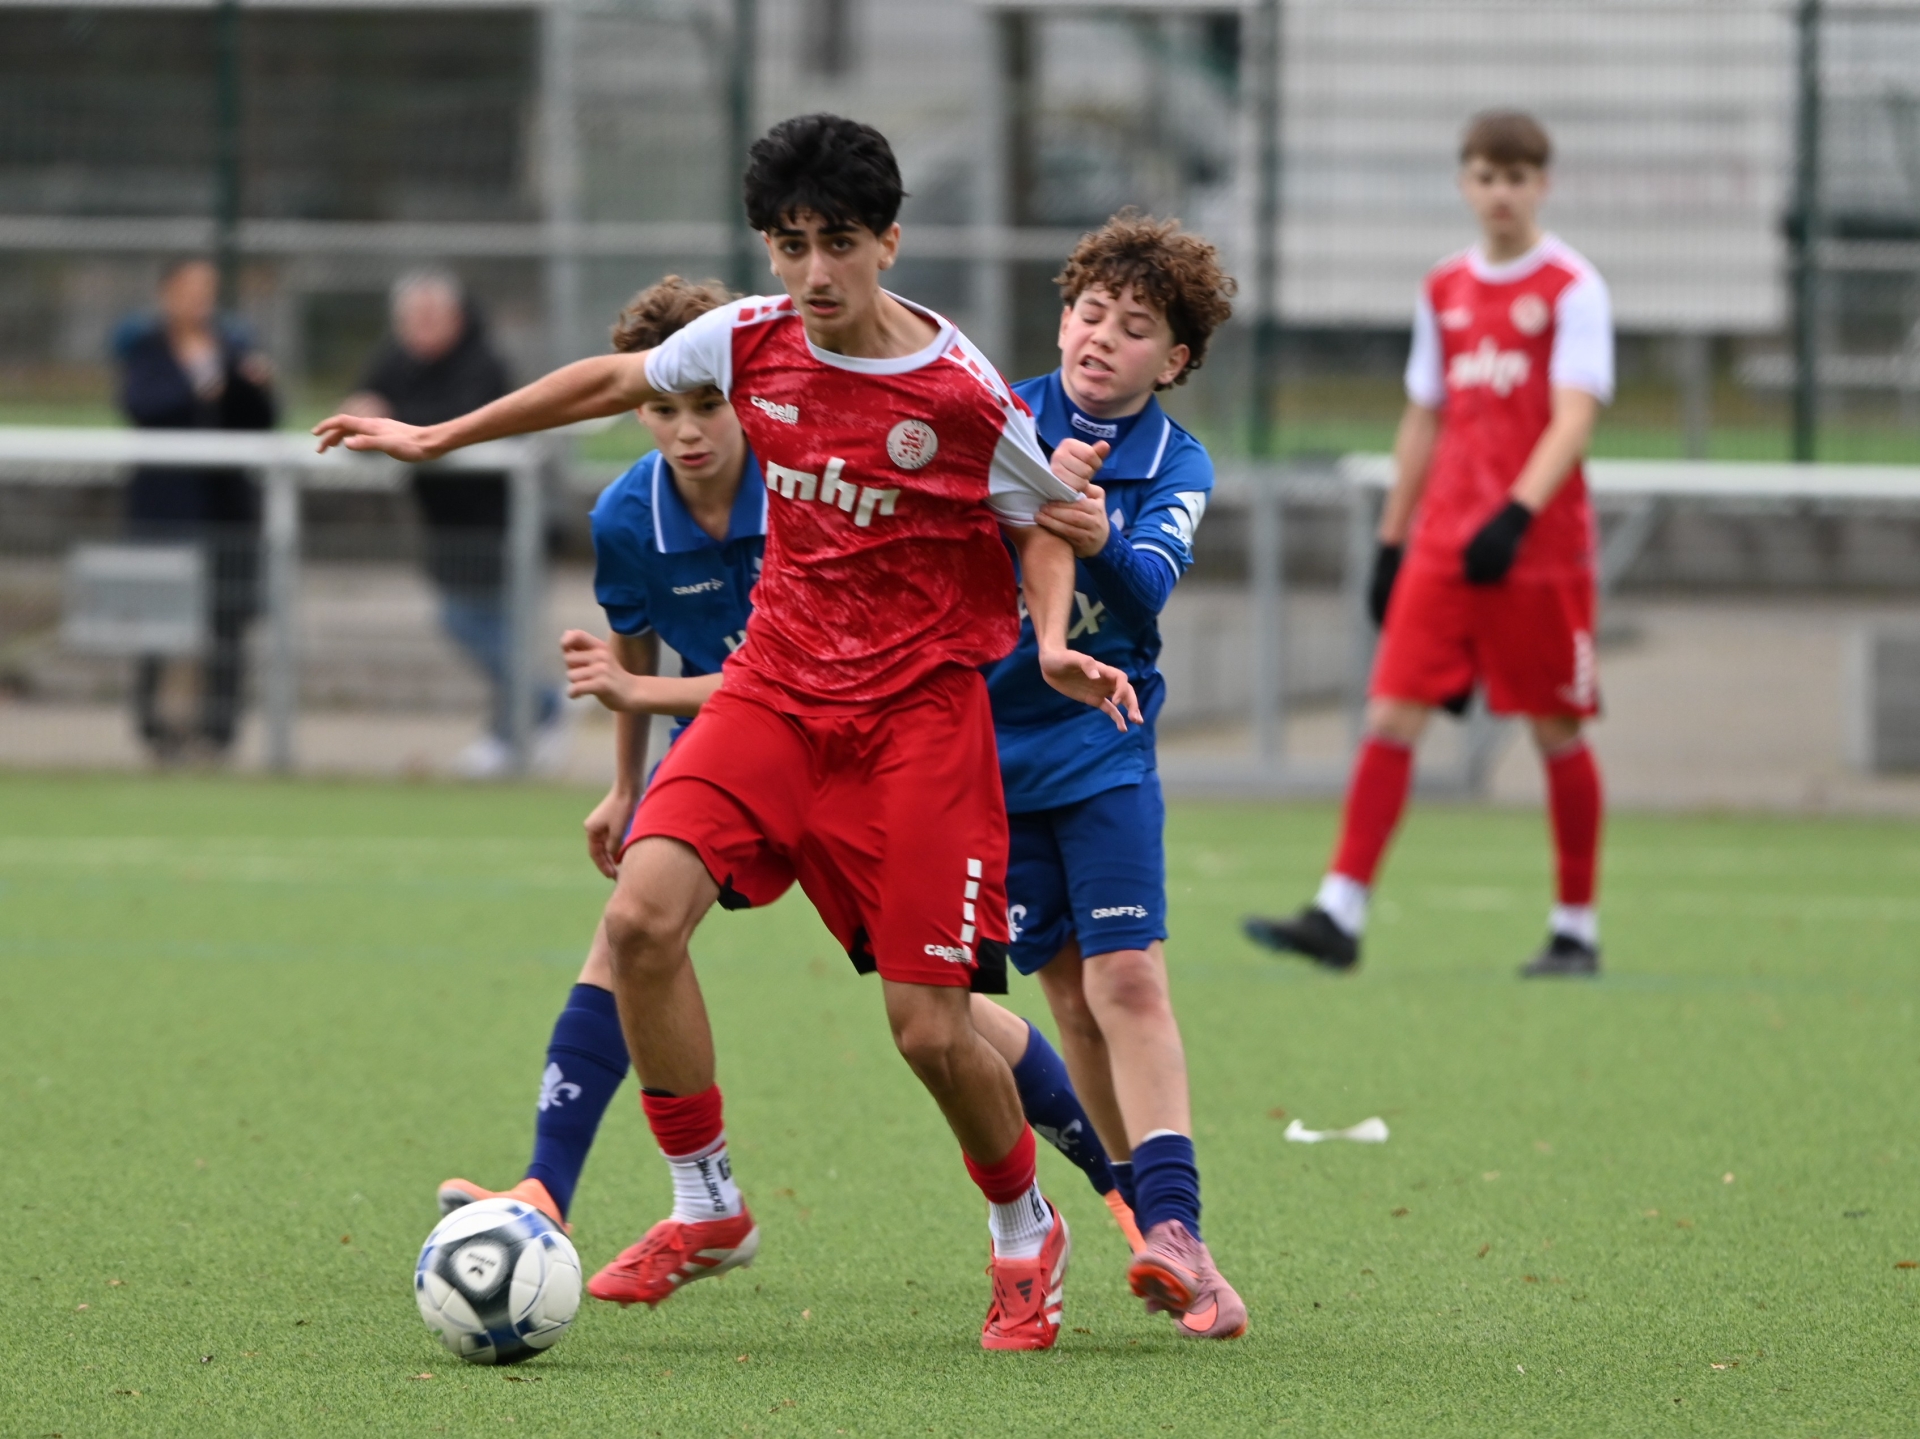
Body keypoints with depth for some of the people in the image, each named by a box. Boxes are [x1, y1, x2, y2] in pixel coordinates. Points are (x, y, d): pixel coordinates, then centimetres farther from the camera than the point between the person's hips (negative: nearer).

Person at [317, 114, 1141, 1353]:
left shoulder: (963, 394, -14)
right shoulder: (750, 342, -3)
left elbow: (1045, 520, 3)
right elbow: (618, 380, 15)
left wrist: (1052, 645, -15)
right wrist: (439, 439, 21)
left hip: (919, 711, -4)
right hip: (778, 684, 4)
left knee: (930, 1029, -7)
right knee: (643, 914, -19)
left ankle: (1028, 1237, 22)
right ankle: (706, 1209, -2)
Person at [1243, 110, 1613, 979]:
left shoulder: (1572, 290, -5)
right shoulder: (1444, 291, 12)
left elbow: (1572, 417, -14)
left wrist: (1518, 515, -27)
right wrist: (1392, 540, 16)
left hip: (1540, 548, -4)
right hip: (1442, 546, 4)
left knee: (1557, 733, 2)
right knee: (1390, 716, -7)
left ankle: (1576, 929, 14)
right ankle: (1340, 914, -11)